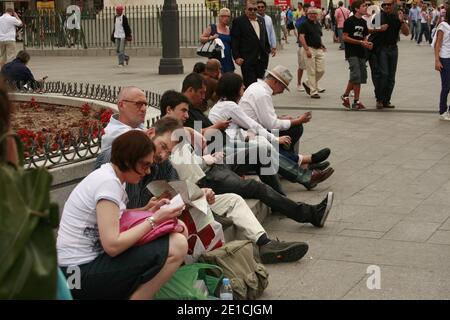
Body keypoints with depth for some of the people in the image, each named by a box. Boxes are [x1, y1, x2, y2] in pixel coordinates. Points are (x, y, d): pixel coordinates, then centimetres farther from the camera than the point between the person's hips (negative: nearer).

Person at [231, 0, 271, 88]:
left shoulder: (261, 20, 15)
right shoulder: (238, 21, -4)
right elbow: (234, 41, -7)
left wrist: (267, 50, 14)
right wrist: (237, 57, -13)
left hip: (262, 60, 6)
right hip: (247, 60, -6)